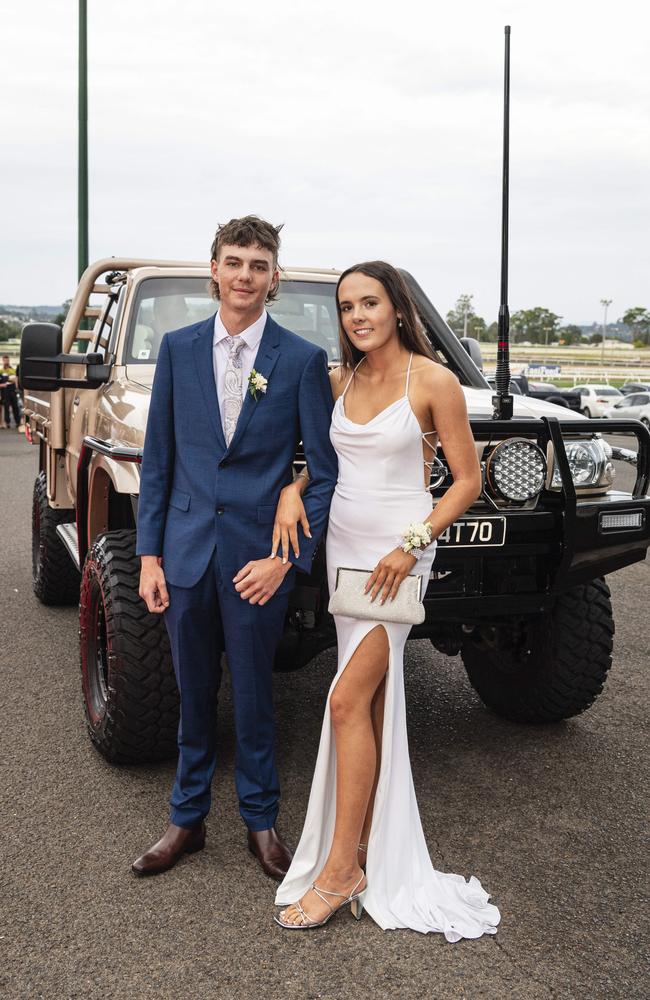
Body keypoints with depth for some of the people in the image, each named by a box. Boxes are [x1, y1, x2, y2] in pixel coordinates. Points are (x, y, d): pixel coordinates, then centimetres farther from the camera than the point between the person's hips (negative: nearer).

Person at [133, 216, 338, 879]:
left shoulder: (302, 360, -4)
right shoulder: (178, 348, 4)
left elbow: (324, 471, -3)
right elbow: (157, 457, 6)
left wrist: (287, 557, -11)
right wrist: (149, 554, 1)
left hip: (258, 559, -2)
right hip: (186, 549, 2)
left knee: (253, 697, 10)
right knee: (193, 695, 15)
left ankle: (261, 822, 29)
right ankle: (187, 819, 31)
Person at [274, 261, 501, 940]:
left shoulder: (433, 381, -8)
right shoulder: (340, 381, 8)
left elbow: (468, 480, -7)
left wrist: (412, 545, -17)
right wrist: (294, 487, -4)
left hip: (397, 552, -6)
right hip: (342, 546, 6)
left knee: (348, 702, -11)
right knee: (372, 702, 11)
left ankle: (339, 868, -1)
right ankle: (370, 852, 21)